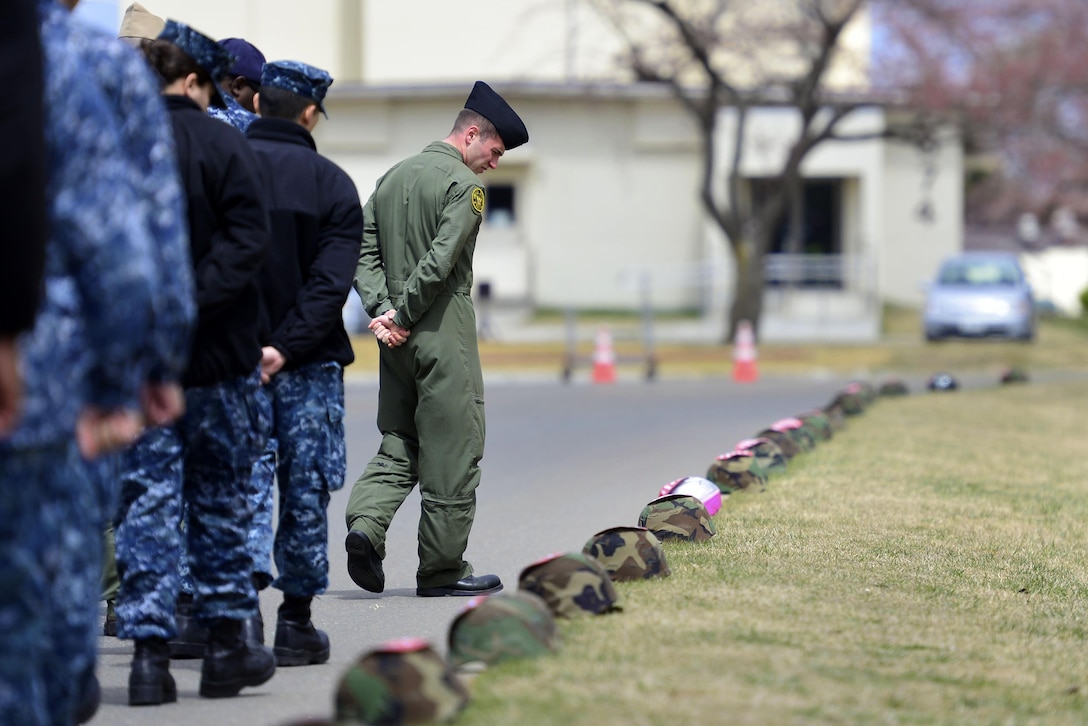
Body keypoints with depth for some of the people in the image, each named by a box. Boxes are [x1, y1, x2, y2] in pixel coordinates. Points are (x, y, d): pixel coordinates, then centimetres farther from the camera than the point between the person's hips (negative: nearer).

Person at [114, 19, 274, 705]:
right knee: (222, 498, 11)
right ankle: (226, 643, 17)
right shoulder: (222, 144, -7)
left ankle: (150, 648, -2)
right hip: (219, 354, -2)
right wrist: (194, 302, -17)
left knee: (148, 499, 5)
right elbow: (248, 237, -16)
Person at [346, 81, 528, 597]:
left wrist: (382, 310, -2)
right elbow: (440, 260, -20)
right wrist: (401, 315, -11)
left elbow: (361, 248, 8)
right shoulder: (464, 185, -10)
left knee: (398, 444, 14)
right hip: (444, 335, -7)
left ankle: (365, 524, -10)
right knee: (452, 452, 0)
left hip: (398, 338, 7)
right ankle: (441, 569, 4)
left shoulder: (392, 178, 14)